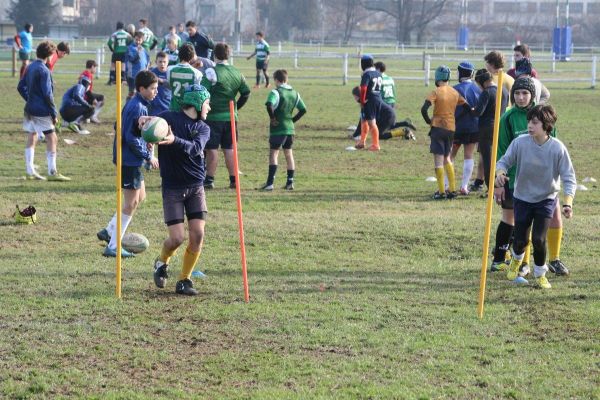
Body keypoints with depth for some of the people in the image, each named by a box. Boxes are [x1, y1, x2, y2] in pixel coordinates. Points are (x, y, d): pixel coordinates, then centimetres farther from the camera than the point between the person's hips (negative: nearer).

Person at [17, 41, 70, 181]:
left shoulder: (30, 67, 10)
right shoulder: (43, 70, -16)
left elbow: (21, 87, 17)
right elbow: (47, 94, -18)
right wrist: (54, 113, -13)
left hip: (30, 110, 9)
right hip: (42, 111, -9)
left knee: (31, 138, 13)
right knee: (52, 138, -3)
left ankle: (30, 171, 14)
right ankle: (52, 172, -6)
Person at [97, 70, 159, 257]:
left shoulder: (133, 104, 11)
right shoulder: (137, 108, -20)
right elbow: (131, 139, -22)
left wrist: (146, 142, 9)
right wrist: (148, 156, -14)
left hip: (131, 159, 10)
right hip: (130, 161, -10)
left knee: (140, 196, 21)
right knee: (131, 203, -3)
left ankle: (109, 231, 25)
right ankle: (113, 247, 1)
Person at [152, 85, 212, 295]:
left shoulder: (203, 128, 5)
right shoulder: (167, 118, -4)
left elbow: (195, 148, -17)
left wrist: (175, 140, -37)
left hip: (195, 188, 4)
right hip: (172, 188, -3)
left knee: (198, 235, -7)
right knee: (177, 238, -9)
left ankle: (184, 281, 8)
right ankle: (162, 262, 24)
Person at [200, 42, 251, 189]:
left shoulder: (212, 72, -12)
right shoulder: (237, 73, 7)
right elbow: (246, 93, 11)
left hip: (213, 116, -5)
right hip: (231, 116, 5)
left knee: (212, 149, 0)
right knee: (229, 148, 11)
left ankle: (209, 180, 3)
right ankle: (233, 179, 10)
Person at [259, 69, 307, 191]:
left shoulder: (276, 92, -12)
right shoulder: (295, 93, 9)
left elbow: (269, 105, -29)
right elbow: (303, 110, 10)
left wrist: (272, 118, -15)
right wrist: (293, 120, 13)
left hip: (278, 129, -6)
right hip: (290, 128, 6)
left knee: (273, 153, -4)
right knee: (288, 154, 14)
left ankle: (270, 183, -12)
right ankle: (290, 182, 14)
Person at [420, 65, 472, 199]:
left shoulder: (436, 92, -11)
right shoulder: (455, 92, 6)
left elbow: (424, 109, -21)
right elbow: (467, 108, 11)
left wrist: (429, 121, -5)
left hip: (438, 128, -5)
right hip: (451, 128, 5)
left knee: (438, 159, -1)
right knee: (447, 158, 18)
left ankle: (441, 191, -4)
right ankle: (452, 189, 13)